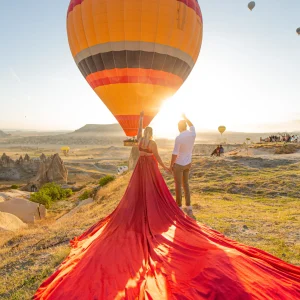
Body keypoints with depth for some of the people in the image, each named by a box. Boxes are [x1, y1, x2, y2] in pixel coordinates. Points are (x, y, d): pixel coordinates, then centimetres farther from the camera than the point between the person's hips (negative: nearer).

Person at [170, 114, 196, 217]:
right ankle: (188, 207, 17)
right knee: (185, 184, 17)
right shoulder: (192, 134, -4)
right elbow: (191, 126, 21)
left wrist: (171, 165, -7)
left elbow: (175, 154, -19)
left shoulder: (179, 138, -21)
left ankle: (179, 207, 17)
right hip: (188, 163, 6)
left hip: (179, 164, -6)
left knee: (178, 185, 6)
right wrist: (185, 117, 31)